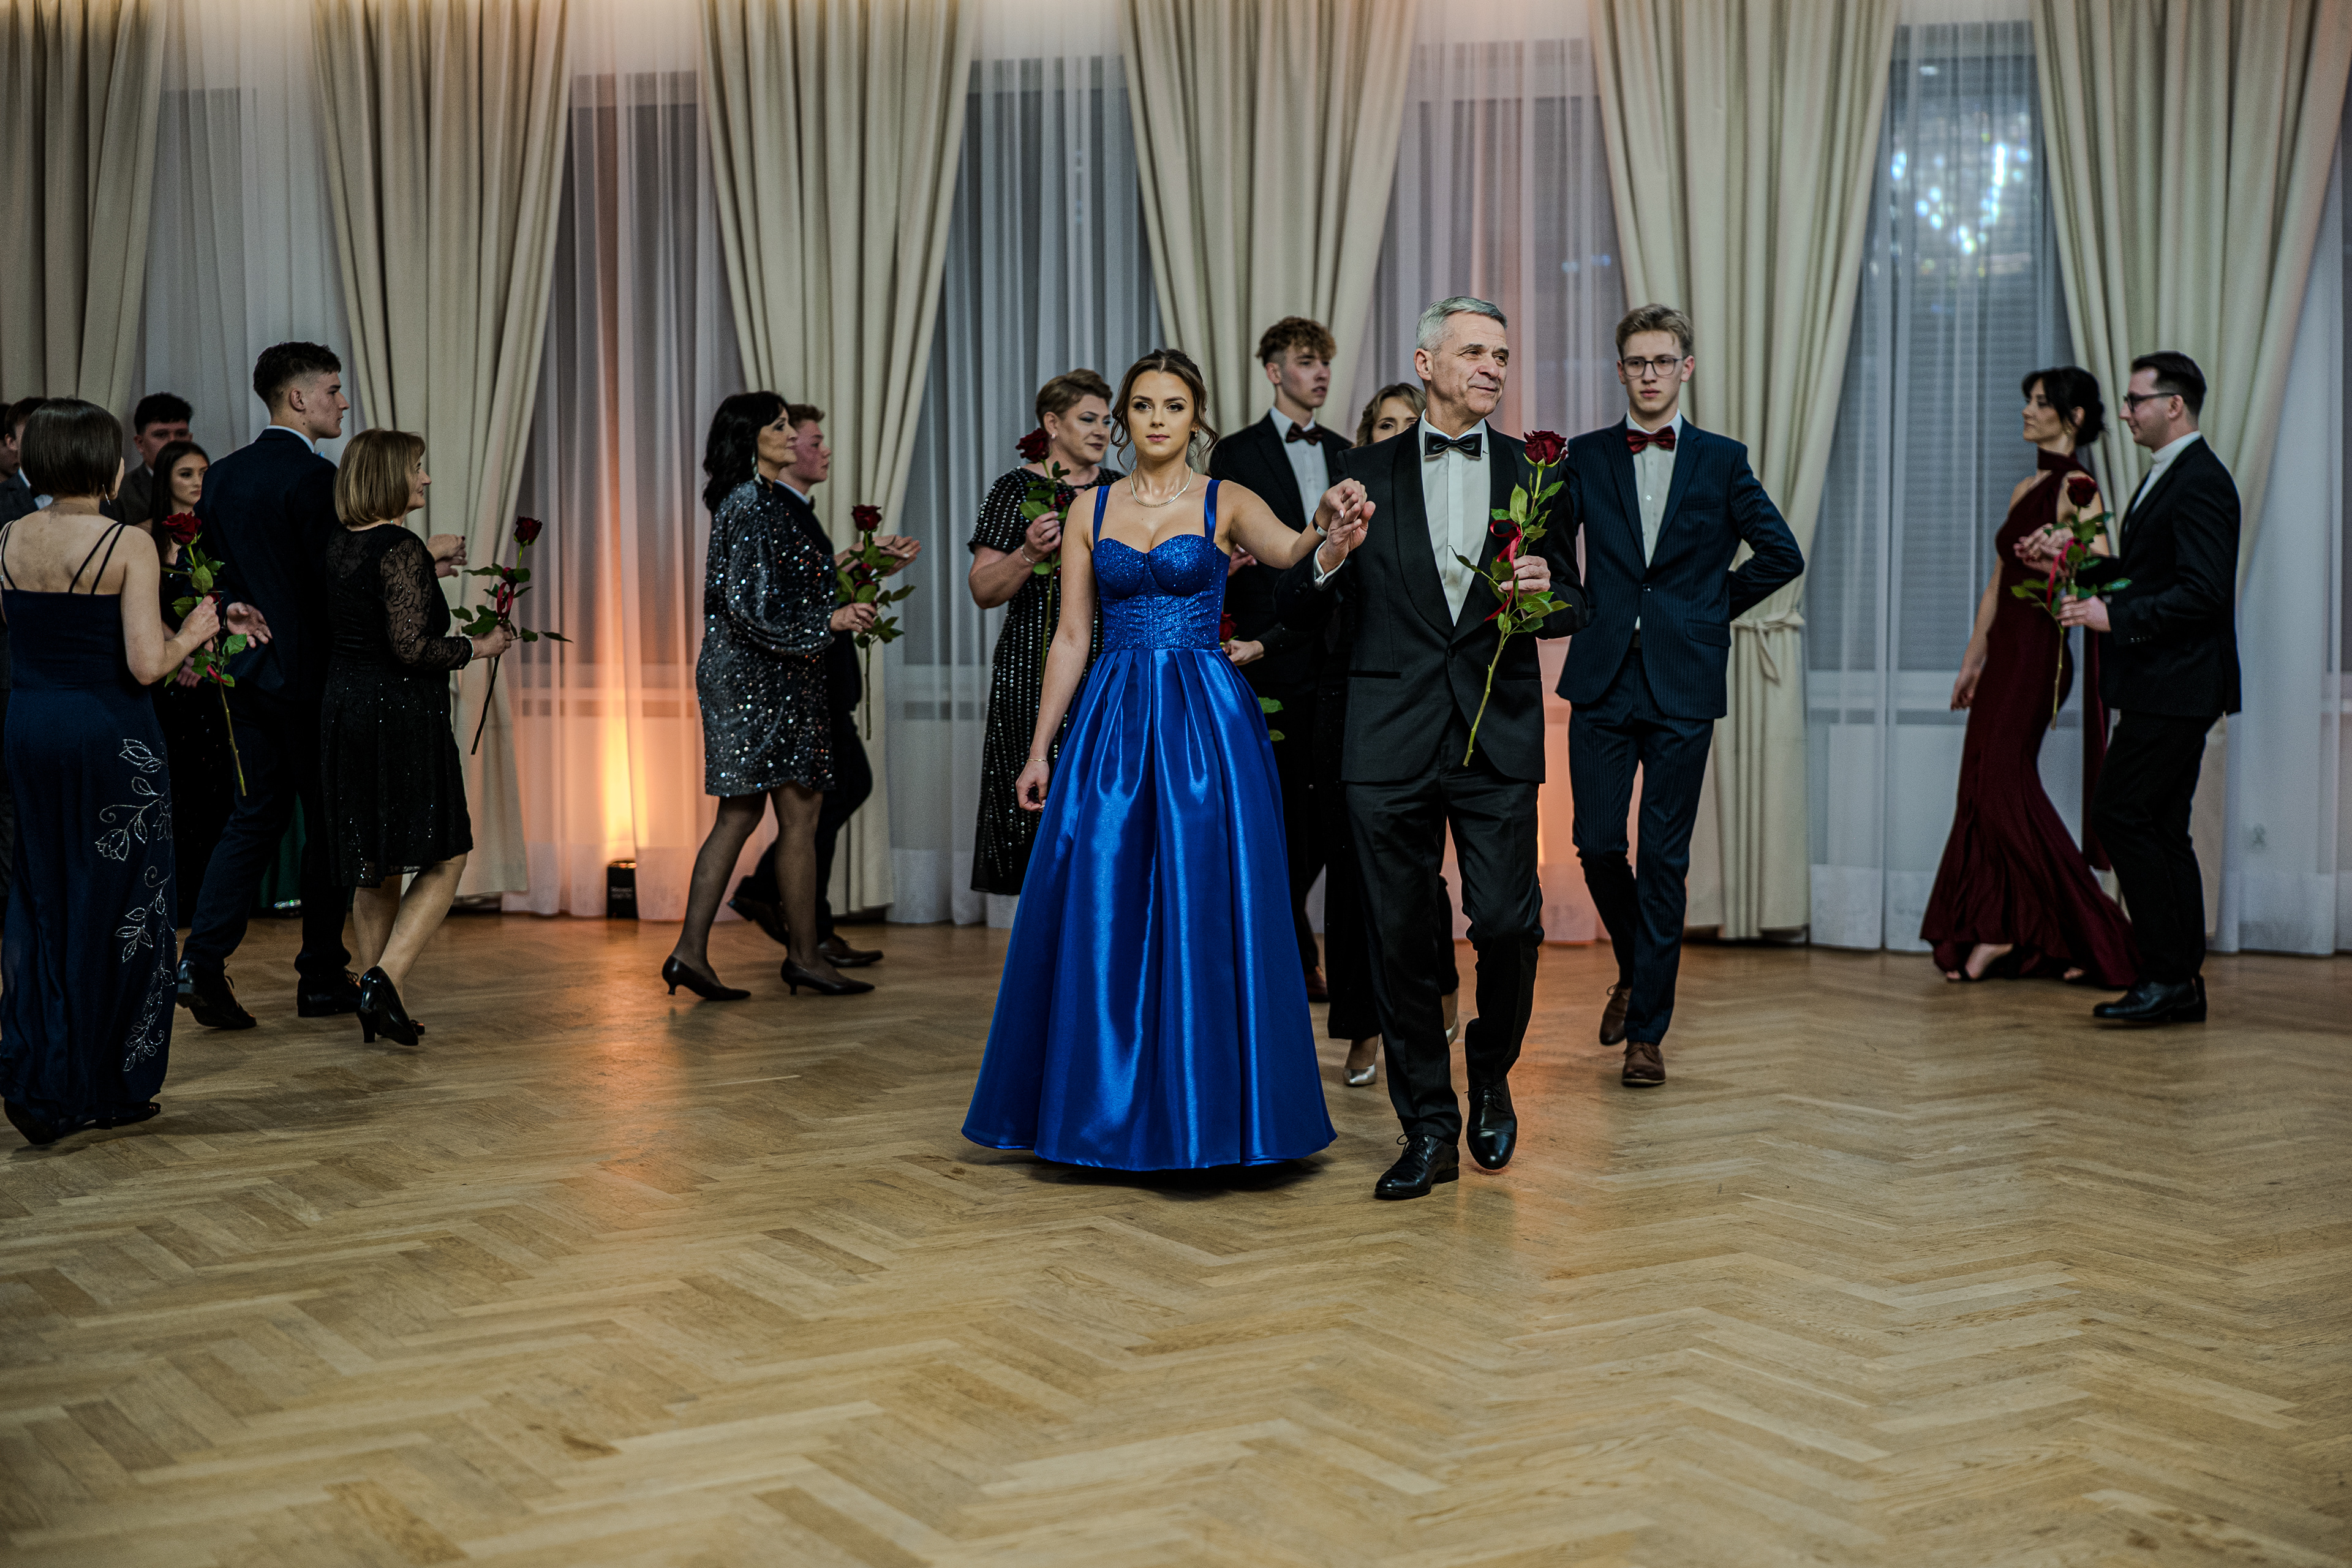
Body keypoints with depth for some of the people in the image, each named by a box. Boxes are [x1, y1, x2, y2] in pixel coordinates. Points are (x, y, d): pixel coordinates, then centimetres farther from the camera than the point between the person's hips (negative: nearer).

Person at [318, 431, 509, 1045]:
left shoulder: (340, 546, 10)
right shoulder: (402, 550, -16)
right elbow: (411, 647, -21)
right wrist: (478, 647, -7)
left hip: (344, 707, 8)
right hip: (401, 713, -8)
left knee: (373, 866, 15)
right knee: (444, 857, 3)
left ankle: (375, 1005, 18)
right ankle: (384, 978, -10)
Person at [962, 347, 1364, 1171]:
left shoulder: (1226, 502, 2)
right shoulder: (1091, 509, 10)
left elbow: (1284, 548, -20)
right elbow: (1071, 637, 10)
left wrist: (1325, 522, -43)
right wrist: (1039, 749, 7)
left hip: (1206, 720, -2)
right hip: (1111, 718, 3)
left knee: (1204, 909, -2)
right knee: (1099, 910, 2)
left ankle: (1204, 1107, 9)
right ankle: (1104, 1103, 14)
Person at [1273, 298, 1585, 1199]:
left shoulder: (1532, 474, 10)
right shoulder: (1368, 475, 8)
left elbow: (1571, 609, 11)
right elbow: (1297, 608, 6)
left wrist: (1544, 591, -12)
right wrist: (1329, 560, -15)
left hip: (1499, 737, 0)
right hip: (1390, 739, 0)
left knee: (1507, 922, -7)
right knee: (1403, 938, 3)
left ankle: (1491, 1073, 23)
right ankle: (1428, 1131, 15)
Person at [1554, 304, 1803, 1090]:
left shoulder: (1722, 460, 5)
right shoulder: (1586, 457, 8)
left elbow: (1782, 554, 6)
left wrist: (1718, 606, 4)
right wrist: (1587, 610, 0)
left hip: (1683, 682, -1)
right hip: (1603, 679, 1)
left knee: (1665, 857, 0)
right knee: (1597, 844, -1)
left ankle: (1647, 1030, 7)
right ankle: (1635, 971, 28)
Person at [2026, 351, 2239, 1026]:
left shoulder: (2200, 482, -15)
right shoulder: (2167, 476, 18)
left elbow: (2203, 592, -22)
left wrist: (2116, 617, -22)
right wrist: (2072, 563, 16)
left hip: (2176, 687, -11)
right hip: (2161, 686, 11)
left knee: (2120, 815, -11)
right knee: (2160, 829, 10)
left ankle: (2168, 973, -6)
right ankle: (2181, 984, 14)